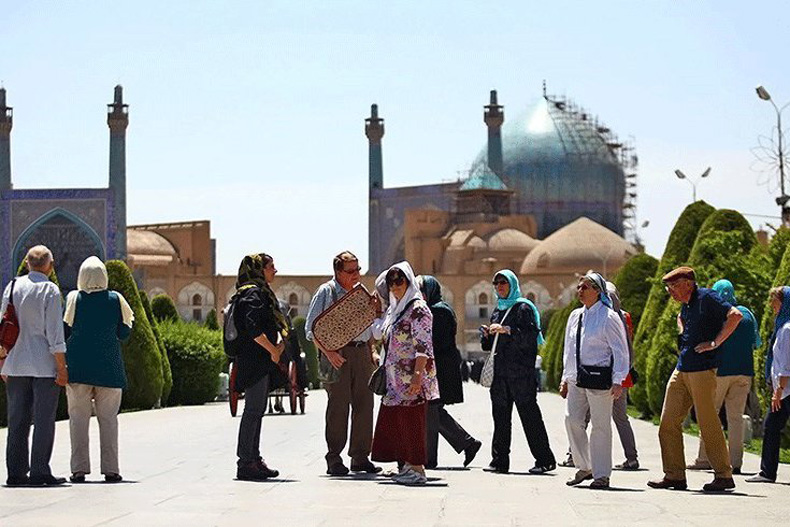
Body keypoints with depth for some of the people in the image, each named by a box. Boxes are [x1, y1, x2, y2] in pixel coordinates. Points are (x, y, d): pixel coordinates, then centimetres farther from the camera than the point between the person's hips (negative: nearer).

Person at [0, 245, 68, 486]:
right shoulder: (50, 290, -8)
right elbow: (55, 333, -11)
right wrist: (62, 367, -7)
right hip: (45, 366, -5)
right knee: (44, 420, -1)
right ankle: (39, 471, -3)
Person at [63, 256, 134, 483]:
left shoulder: (73, 299, -3)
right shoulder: (116, 300, -1)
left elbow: (64, 331, -2)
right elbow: (124, 333, 3)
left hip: (78, 366, 0)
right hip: (108, 367, 0)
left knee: (78, 417, 3)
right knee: (108, 418, 5)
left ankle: (79, 468, -3)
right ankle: (110, 469, 1)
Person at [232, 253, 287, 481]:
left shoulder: (261, 293, 20)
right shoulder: (252, 294, -12)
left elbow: (269, 326, 24)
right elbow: (252, 327, -24)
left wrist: (279, 343, 5)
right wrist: (273, 349, -17)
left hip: (261, 363, 11)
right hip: (254, 361, -11)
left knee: (257, 411, 13)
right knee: (253, 410, -10)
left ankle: (254, 459, 18)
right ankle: (246, 462, -9)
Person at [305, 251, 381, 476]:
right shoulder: (326, 292, -3)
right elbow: (311, 329, -6)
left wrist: (371, 353, 13)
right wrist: (328, 352, -17)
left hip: (361, 352, 6)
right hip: (338, 354, -6)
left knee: (364, 405, 3)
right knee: (338, 407, -5)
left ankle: (360, 457, 11)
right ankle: (334, 460, 1)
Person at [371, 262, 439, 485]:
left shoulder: (418, 309, -10)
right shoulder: (395, 309, 18)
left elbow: (423, 346, -18)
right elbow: (382, 336, 29)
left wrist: (418, 375, -24)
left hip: (412, 378, -9)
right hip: (396, 378, 9)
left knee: (411, 422, -7)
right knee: (394, 421, 8)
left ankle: (417, 469, -3)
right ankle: (407, 466, 13)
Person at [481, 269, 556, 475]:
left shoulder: (523, 308, -3)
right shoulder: (498, 310, 20)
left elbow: (530, 337, -15)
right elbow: (490, 345, 23)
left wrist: (506, 330, -22)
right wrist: (487, 335, 2)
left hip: (521, 372, -7)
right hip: (500, 371, 7)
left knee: (529, 415, -7)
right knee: (500, 416, 4)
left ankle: (544, 460, -3)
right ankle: (499, 461, 5)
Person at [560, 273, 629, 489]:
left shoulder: (609, 317, -6)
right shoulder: (575, 316, 16)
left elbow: (620, 351, -6)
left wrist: (618, 381, -12)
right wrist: (565, 378, 19)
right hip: (577, 379, 7)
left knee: (600, 425, -2)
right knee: (572, 420, -1)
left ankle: (601, 475, 4)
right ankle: (584, 467, 14)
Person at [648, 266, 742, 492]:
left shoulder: (706, 298, -9)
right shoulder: (687, 304, 17)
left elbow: (735, 315, -21)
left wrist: (715, 342, -19)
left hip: (702, 370, -9)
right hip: (682, 370, 9)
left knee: (708, 423, -6)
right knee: (669, 422, 5)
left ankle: (724, 476, 3)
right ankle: (674, 475, 10)